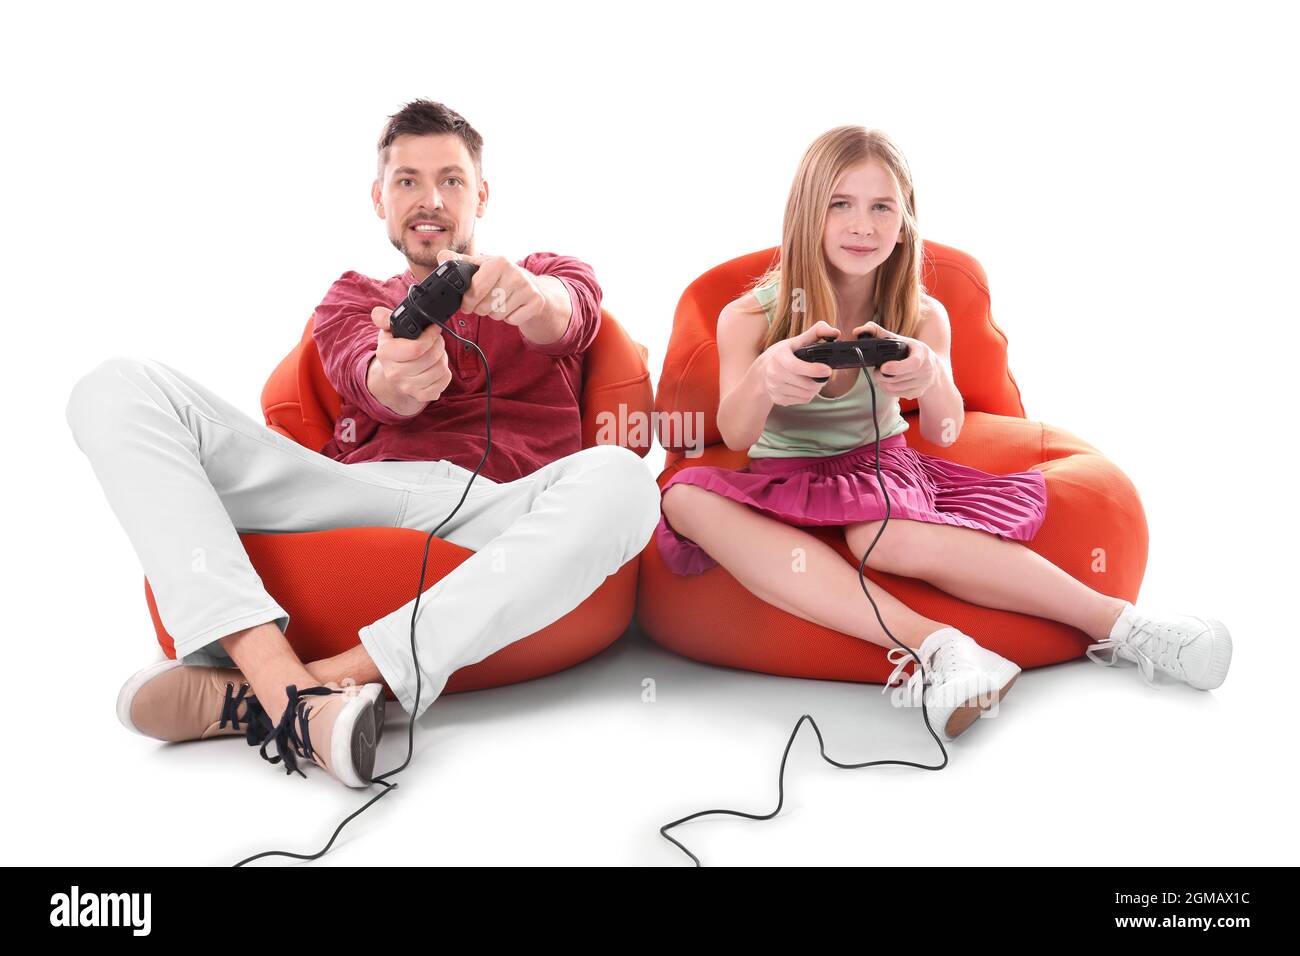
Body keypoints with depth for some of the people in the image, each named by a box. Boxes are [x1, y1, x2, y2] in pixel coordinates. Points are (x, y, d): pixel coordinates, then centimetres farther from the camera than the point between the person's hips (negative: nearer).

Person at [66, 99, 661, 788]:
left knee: (620, 480, -34)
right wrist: (395, 379, -26)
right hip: (360, 492, 2)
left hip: (495, 511, -1)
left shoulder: (550, 277, 24)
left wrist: (528, 295, -31)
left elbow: (564, 318, -4)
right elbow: (372, 386, 2)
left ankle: (340, 675, -34)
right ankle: (283, 682, -33)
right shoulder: (353, 298, 27)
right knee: (119, 388, -12)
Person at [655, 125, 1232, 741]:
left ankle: (1114, 620, -27)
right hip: (785, 481, 2)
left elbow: (943, 433, -18)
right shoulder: (748, 317, -7)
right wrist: (763, 379, -45)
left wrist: (929, 377, -43)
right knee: (685, 499, -34)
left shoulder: (923, 317, -4)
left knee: (882, 536, -40)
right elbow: (735, 435, -20)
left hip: (881, 466, -1)